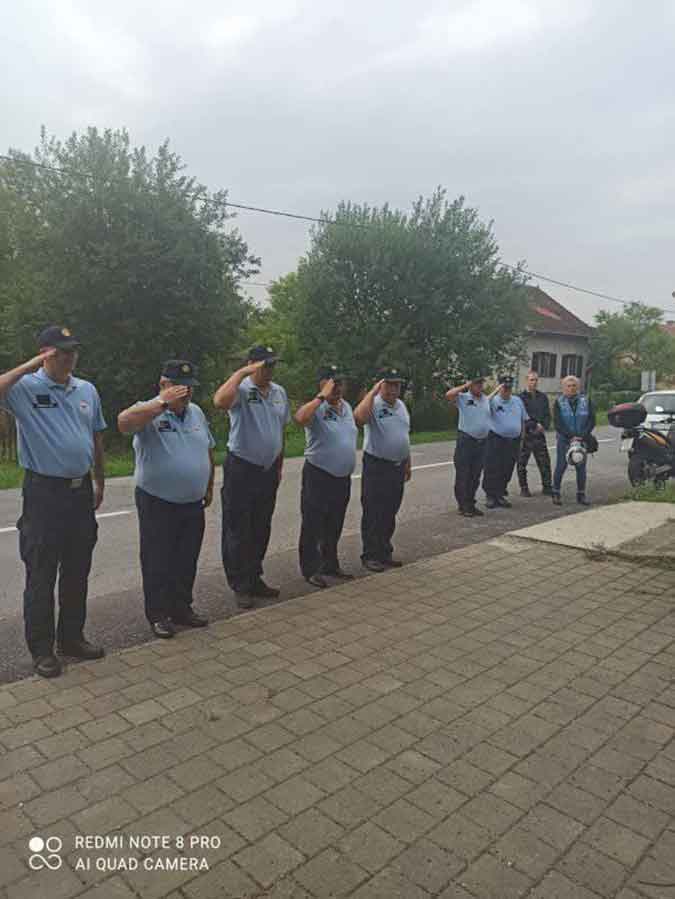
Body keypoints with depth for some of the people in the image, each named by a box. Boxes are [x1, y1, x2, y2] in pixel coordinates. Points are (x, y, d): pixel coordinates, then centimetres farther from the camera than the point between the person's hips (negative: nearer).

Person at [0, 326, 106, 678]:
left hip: (81, 491, 5)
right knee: (41, 575, 5)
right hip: (44, 492, -5)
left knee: (77, 572, 15)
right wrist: (29, 366, -22)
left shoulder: (87, 390, 9)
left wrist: (99, 481, 18)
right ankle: (41, 649, 19)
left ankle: (72, 637, 30)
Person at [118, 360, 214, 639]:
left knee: (187, 563, 15)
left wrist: (209, 487, 20)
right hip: (157, 505, -6)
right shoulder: (150, 411, -11)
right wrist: (164, 402, -34)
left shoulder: (196, 412, 9)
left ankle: (182, 608, 31)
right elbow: (124, 422, -35)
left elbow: (208, 451, 20)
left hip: (193, 505, 6)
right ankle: (158, 614, 21)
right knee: (158, 563, 6)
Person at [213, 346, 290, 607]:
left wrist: (280, 465, 17)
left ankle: (254, 579, 29)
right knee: (238, 531, 2)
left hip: (269, 470, 7)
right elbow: (220, 401, -36)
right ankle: (240, 586, 14)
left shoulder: (279, 392, 9)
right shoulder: (241, 389, -12)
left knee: (261, 530, 15)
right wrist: (242, 372, -27)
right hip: (241, 469, -6)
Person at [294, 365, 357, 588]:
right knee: (313, 525, 3)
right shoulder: (317, 409, -15)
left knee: (334, 526, 18)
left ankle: (330, 565, 32)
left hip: (343, 477, 7)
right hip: (318, 476, -7)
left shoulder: (346, 406, 9)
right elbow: (300, 418, -38)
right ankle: (310, 570, 14)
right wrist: (323, 396, -31)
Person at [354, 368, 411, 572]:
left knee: (390, 514, 15)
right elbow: (359, 417, -37)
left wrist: (407, 463, 19)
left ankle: (385, 553, 27)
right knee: (373, 514, 1)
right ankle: (370, 555, 12)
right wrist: (373, 391, -29)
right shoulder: (374, 404, -13)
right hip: (376, 466, -7)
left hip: (397, 467, 7)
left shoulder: (401, 405, 11)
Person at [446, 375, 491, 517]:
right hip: (466, 440, -5)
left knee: (475, 476, 12)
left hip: (482, 442, 5)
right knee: (463, 475, -1)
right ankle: (463, 506, 8)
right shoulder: (463, 397, -4)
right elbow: (448, 395, -21)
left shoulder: (487, 400, 13)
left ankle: (471, 504, 23)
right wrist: (465, 386, -14)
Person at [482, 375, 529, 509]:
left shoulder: (517, 401, 12)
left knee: (507, 471, 9)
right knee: (492, 470, -3)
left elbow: (523, 419, 19)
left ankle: (500, 495, 21)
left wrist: (521, 435, 15)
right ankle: (490, 496, 7)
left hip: (514, 441, 5)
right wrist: (495, 391, -26)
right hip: (496, 440, -5)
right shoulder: (494, 400, -4)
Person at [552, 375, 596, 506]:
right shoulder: (559, 402, -1)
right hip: (564, 440, -2)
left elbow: (592, 420, 1)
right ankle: (556, 493, 10)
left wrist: (583, 435, -11)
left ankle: (581, 494, 15)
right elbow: (557, 423, -7)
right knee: (561, 467, 0)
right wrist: (570, 436, -15)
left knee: (581, 467, 5)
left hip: (582, 439, 2)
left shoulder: (586, 400, 4)